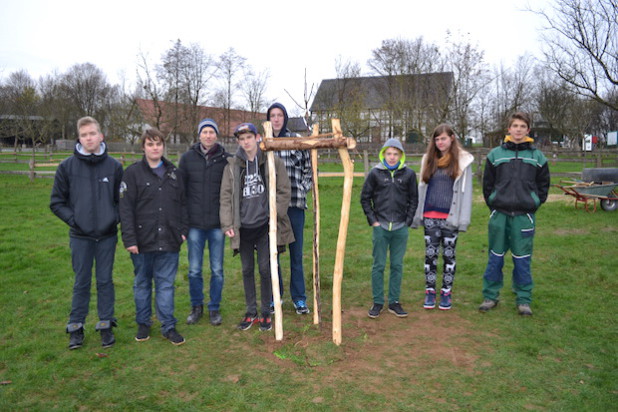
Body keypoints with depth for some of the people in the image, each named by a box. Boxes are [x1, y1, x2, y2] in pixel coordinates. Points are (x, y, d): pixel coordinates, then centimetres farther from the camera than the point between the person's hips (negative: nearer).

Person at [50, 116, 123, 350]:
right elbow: (57, 202, 3)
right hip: (80, 236, 0)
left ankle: (106, 325, 23)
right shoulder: (67, 167, -3)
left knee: (105, 280, 10)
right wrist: (73, 219, -8)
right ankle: (76, 327, 24)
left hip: (107, 236, 1)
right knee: (81, 282, 9)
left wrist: (116, 218, -7)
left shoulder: (114, 166, -1)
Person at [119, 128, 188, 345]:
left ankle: (168, 326, 15)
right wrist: (129, 238, -12)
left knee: (166, 284, 6)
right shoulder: (133, 172, -2)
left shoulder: (173, 172, 10)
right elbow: (125, 208, -6)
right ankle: (143, 324, 27)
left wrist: (183, 229, 6)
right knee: (142, 283, 12)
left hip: (169, 241, 2)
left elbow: (182, 203, 14)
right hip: (143, 241, -2)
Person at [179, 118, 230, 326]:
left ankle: (214, 308, 23)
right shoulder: (188, 158, 2)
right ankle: (196, 307, 26)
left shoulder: (226, 159, 0)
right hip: (194, 223, 1)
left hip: (217, 224, 0)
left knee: (217, 270, 7)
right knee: (194, 270, 8)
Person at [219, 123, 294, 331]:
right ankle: (251, 312, 26)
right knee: (247, 270, 12)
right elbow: (226, 196, 3)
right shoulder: (232, 165, 4)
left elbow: (283, 191, 0)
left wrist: (275, 216, -8)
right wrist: (227, 224, -3)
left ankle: (266, 313, 19)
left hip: (265, 225, -2)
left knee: (265, 269, 3)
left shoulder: (273, 162, -1)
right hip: (243, 227, 2)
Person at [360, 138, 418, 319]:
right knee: (378, 266, 4)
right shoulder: (375, 173, -1)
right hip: (380, 227, -1)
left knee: (397, 266, 9)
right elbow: (365, 198, 5)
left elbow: (413, 199, 10)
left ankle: (394, 302, 20)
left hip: (401, 229, 1)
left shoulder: (409, 174, 3)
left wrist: (408, 221, 3)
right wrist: (373, 220, 0)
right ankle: (377, 302, 15)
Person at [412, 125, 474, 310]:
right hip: (430, 216, 3)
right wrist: (417, 215, 7)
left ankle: (446, 293, 17)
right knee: (430, 254, 6)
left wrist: (463, 219, -9)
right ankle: (430, 292, 15)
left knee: (449, 254, 7)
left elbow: (466, 191, -3)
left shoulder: (462, 161, 1)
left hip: (450, 218, -2)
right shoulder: (429, 159, 10)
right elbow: (422, 188, 11)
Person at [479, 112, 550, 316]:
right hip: (499, 215, 0)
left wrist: (534, 204, 3)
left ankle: (524, 299, 17)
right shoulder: (495, 154, 5)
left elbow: (543, 184, 12)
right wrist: (493, 205, 2)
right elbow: (488, 184, 8)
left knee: (522, 260, 5)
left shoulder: (537, 157, 7)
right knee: (495, 257, 7)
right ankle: (490, 296, 17)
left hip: (524, 216, 0)